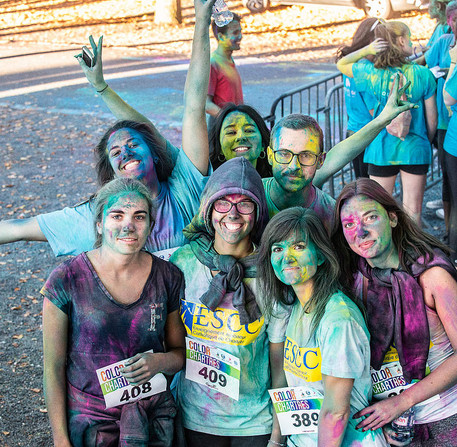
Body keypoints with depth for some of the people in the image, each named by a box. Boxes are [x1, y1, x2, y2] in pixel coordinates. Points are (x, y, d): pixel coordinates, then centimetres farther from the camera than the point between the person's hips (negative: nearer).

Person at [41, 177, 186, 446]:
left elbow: (181, 353, 6)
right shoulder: (67, 280, -13)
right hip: (88, 421, -2)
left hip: (154, 415, 2)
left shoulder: (169, 278, -5)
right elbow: (53, 368, -7)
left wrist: (160, 361, -16)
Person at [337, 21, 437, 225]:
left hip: (381, 149, 1)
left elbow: (341, 64, 11)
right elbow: (431, 117, -1)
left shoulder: (373, 74, -8)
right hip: (415, 149, -1)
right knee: (412, 211, 8)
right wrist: (427, 142, 16)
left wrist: (365, 50, -4)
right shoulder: (423, 74, -9)